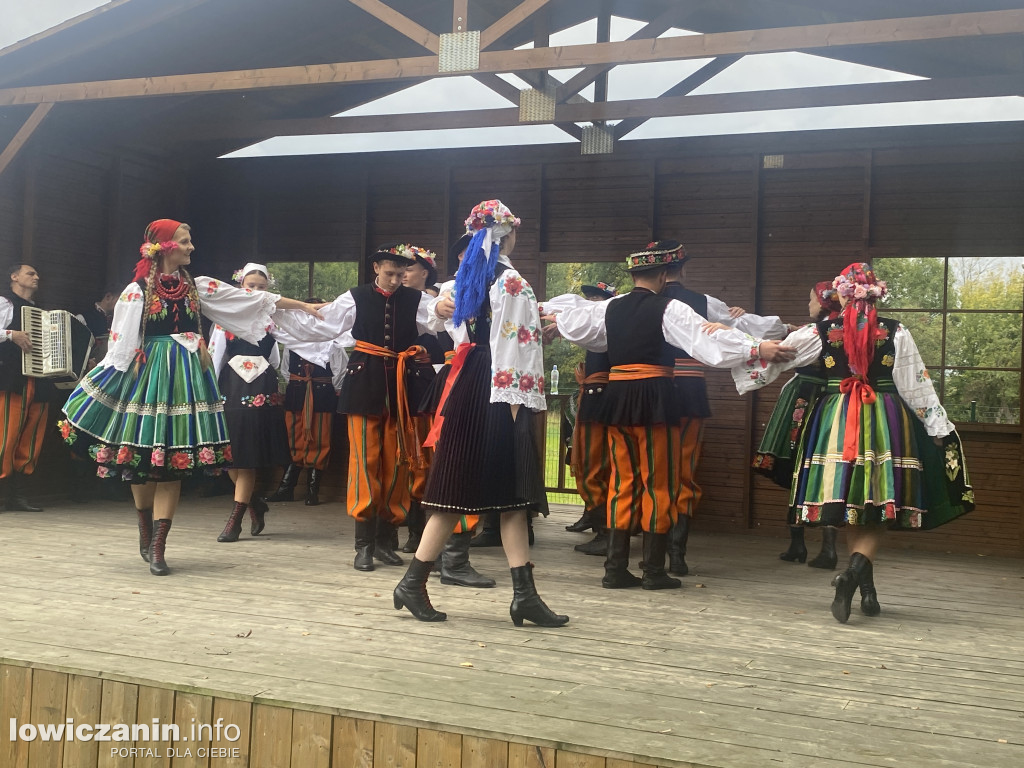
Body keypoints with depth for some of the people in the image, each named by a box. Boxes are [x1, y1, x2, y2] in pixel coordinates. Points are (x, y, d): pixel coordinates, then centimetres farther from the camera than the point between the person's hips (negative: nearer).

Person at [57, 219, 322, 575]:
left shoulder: (198, 287, 8)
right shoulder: (137, 291, -2)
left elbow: (251, 300, 7)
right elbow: (121, 340, -4)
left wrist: (301, 305, 5)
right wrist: (107, 382, -8)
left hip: (185, 375, 3)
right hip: (147, 374, -3)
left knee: (173, 462, 0)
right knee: (141, 459, 3)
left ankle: (157, 547, 3)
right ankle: (146, 533, 27)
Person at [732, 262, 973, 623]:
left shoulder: (821, 332, -1)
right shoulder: (896, 332, -1)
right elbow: (917, 384, 0)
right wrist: (939, 428, 8)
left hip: (838, 421, 1)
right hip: (887, 421, -1)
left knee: (849, 503, 9)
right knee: (880, 502, 1)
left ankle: (867, 588, 14)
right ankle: (857, 567, -25)